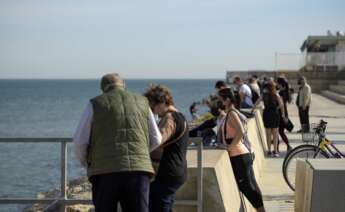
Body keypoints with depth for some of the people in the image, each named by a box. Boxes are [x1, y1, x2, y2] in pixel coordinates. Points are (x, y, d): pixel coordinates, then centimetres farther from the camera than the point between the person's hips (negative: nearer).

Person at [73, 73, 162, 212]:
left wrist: (85, 162, 26)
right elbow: (155, 140, 21)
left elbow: (80, 142, 5)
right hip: (137, 169, 2)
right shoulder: (141, 102, 16)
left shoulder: (95, 104, 8)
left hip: (106, 171, -2)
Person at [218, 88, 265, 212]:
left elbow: (241, 133, -26)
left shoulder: (231, 113, -13)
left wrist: (229, 147, -19)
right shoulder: (231, 113, 14)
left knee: (248, 186, -4)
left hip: (239, 156, -9)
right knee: (246, 186, 12)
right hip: (238, 155, 9)